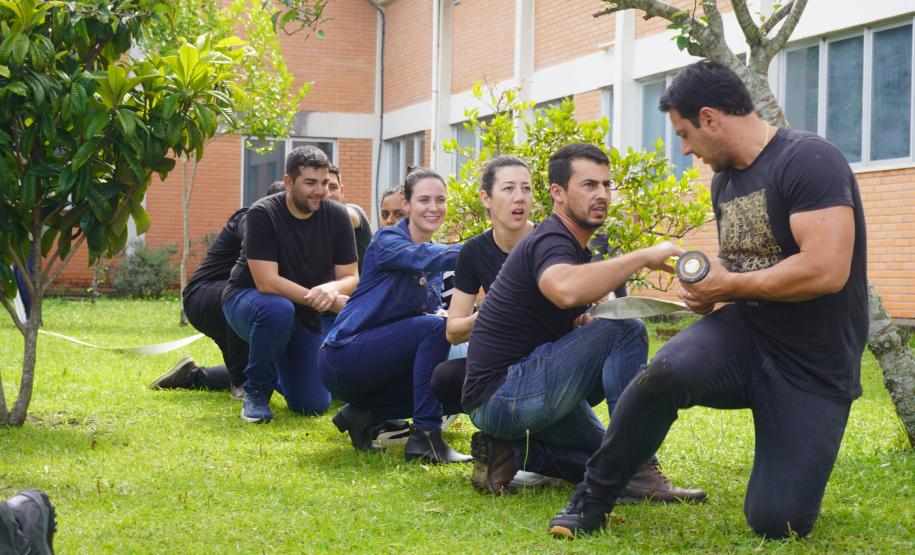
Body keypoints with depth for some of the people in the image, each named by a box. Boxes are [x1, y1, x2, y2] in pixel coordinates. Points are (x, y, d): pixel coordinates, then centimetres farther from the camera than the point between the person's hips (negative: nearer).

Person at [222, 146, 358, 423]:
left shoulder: (336, 216, -9)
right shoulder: (263, 214, -22)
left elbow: (350, 278, -9)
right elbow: (266, 282, -29)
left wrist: (331, 289, -34)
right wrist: (320, 299, -36)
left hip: (305, 316, 4)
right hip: (247, 299, -4)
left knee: (314, 405, -6)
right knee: (278, 309, -41)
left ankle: (275, 373, 30)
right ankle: (256, 390, -15)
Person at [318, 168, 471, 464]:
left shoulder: (434, 260, 13)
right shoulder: (387, 241, -11)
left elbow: (435, 310, 7)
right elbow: (424, 259, -32)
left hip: (377, 358, 8)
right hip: (342, 358, -8)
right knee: (434, 326, -25)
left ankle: (364, 414, 2)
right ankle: (425, 437, -25)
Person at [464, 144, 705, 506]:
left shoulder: (577, 249, 17)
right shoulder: (550, 242, -17)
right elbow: (566, 290, -42)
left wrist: (589, 320, -4)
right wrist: (644, 257, -33)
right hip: (500, 392, -10)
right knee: (626, 330, -22)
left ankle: (511, 450, 8)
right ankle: (636, 473, -22)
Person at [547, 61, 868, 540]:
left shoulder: (808, 160, -17)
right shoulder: (724, 181, 9)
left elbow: (826, 270, -28)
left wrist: (729, 285, -15)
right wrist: (706, 292, 1)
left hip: (815, 370, -5)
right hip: (747, 335, 5)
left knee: (776, 523, -11)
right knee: (668, 370, -30)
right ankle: (594, 497, -11)